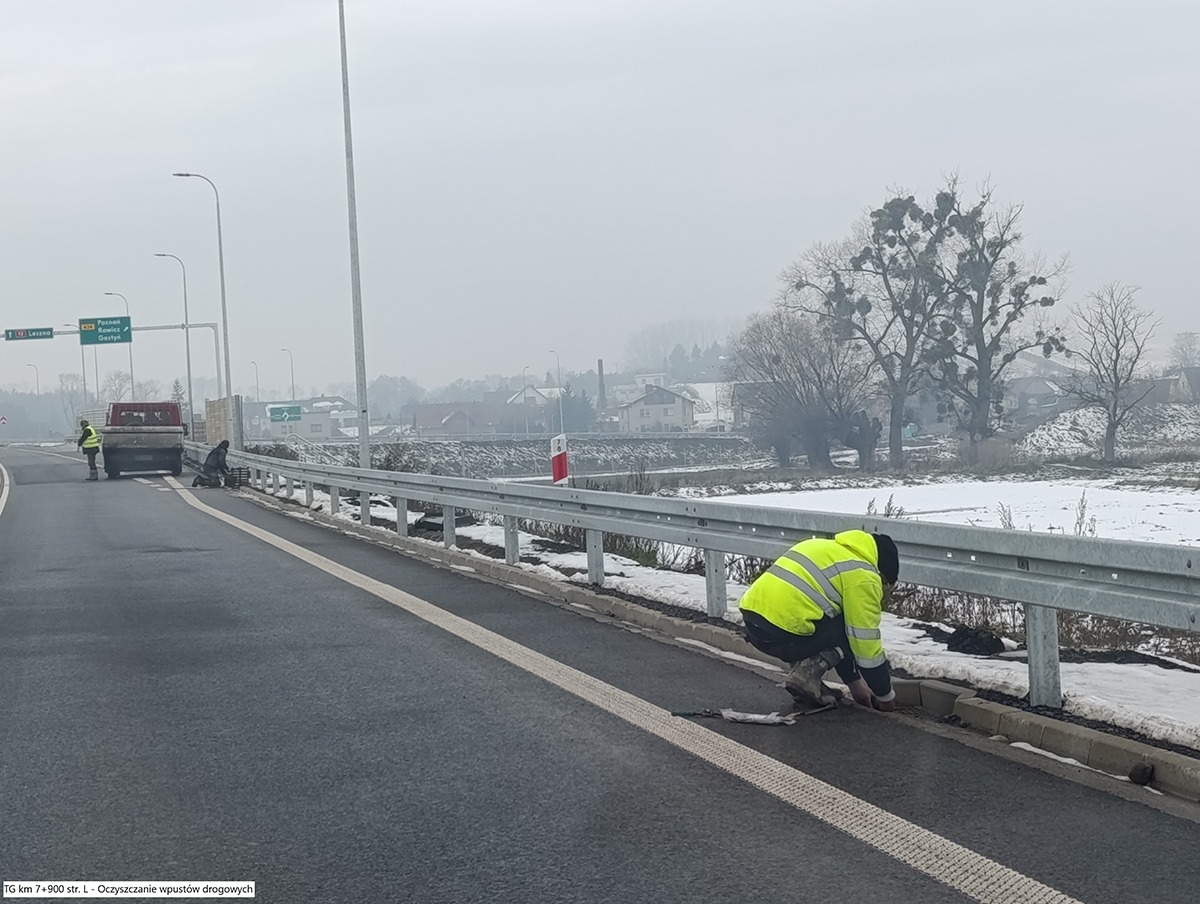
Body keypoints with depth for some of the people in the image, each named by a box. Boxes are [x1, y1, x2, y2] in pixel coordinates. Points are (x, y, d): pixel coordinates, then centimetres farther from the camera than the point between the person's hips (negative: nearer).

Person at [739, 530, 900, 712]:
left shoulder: (831, 550, 28)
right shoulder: (862, 575, 0)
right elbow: (866, 643, 0)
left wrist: (854, 682, 37)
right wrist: (886, 695, 14)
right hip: (782, 631, -9)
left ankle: (805, 677, 16)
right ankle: (806, 678, -3)